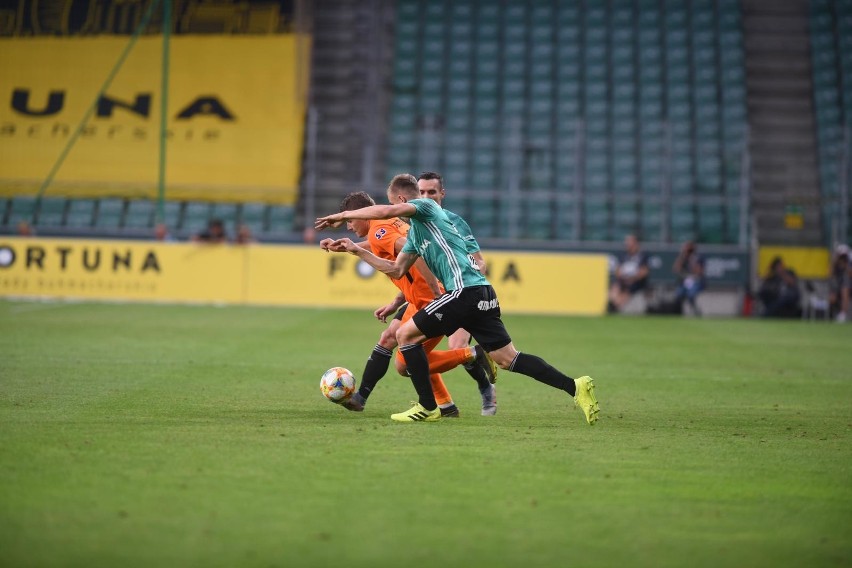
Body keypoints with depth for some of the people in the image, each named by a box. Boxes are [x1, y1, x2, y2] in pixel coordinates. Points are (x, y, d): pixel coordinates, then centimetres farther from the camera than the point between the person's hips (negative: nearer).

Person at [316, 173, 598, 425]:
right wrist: (356, 250, 28)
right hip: (480, 293, 10)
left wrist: (343, 215, -7)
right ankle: (575, 387, -2)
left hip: (465, 290, -10)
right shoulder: (415, 231, 27)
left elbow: (385, 212, -17)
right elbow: (396, 270, 30)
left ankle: (427, 407, 4)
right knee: (509, 359, 5)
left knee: (405, 334, 0)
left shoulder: (427, 207, 0)